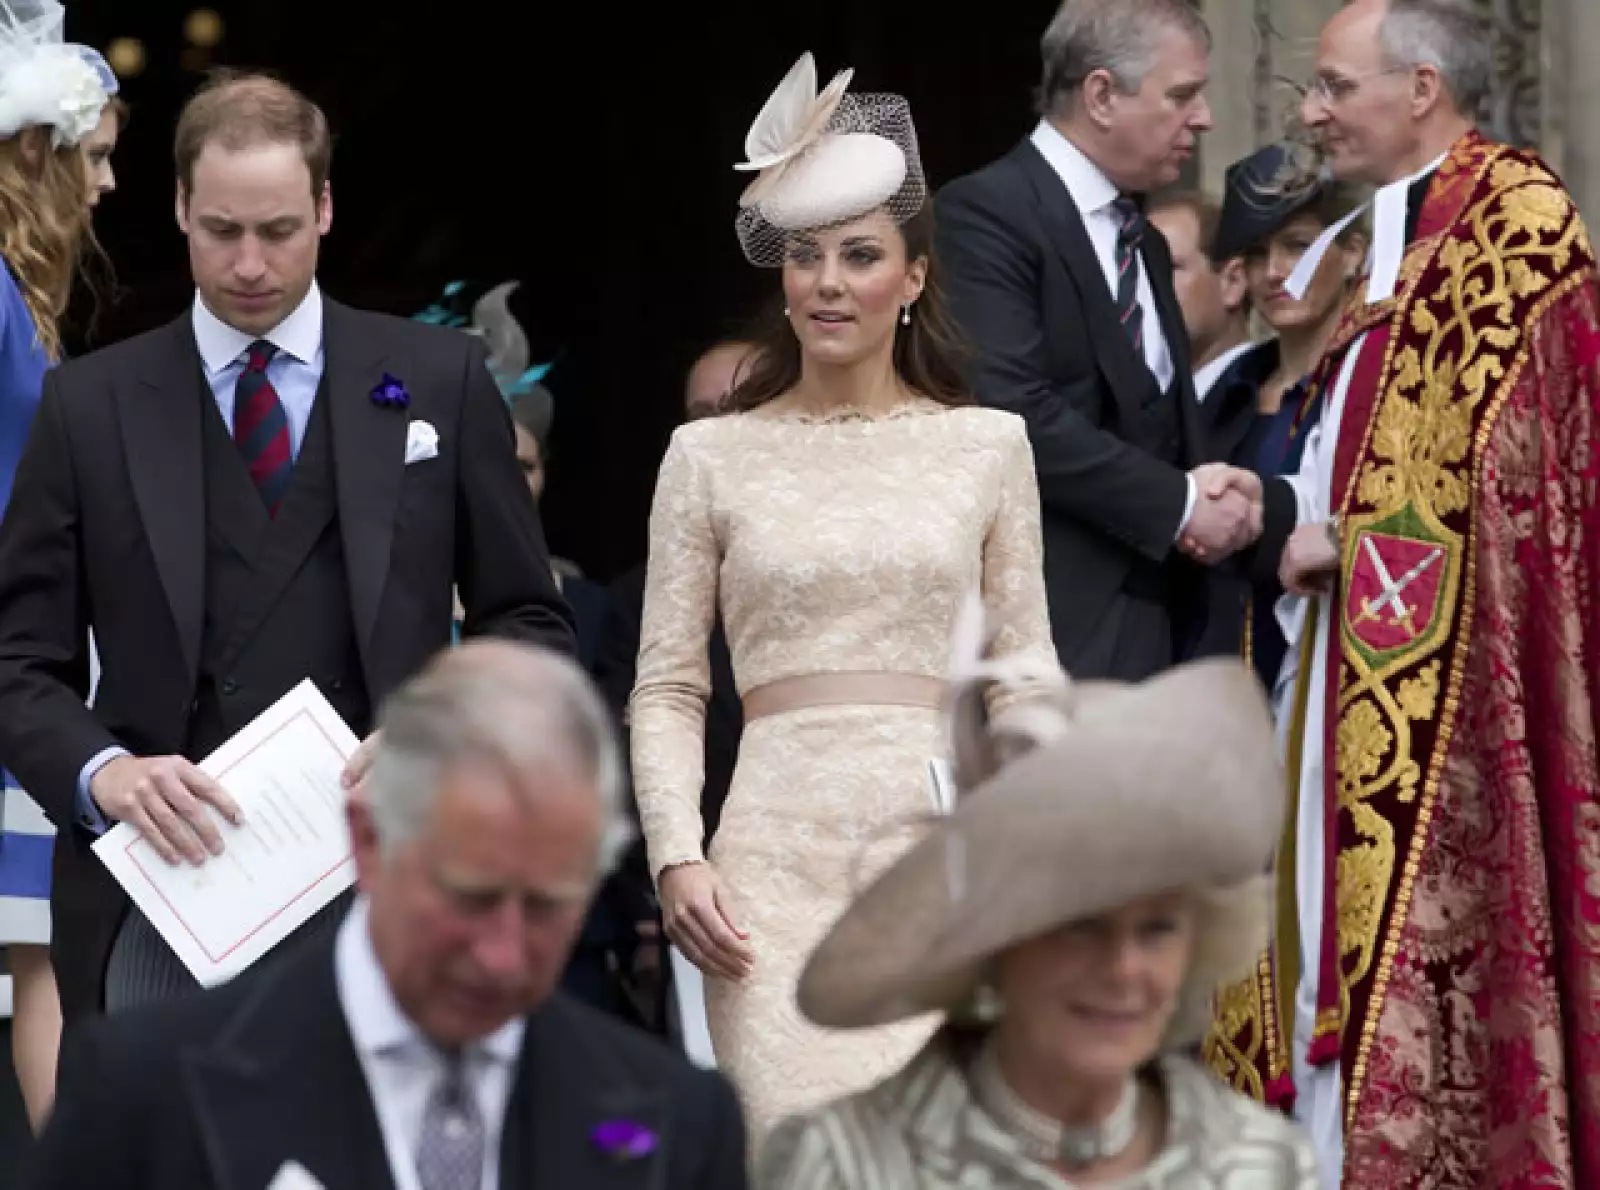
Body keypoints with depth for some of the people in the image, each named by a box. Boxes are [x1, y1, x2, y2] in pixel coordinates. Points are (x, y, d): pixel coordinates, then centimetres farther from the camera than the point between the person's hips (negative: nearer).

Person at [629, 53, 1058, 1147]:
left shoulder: (989, 443, 10)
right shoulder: (711, 456, 9)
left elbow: (1028, 664, 11)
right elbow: (666, 688, 8)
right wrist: (677, 856, -5)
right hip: (777, 857, 0)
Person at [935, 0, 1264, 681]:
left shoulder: (1143, 241, 21)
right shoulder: (988, 213, -8)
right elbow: (1017, 414, -19)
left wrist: (1213, 492, 0)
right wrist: (1179, 503, -13)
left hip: (1152, 617, 9)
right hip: (1052, 623, -9)